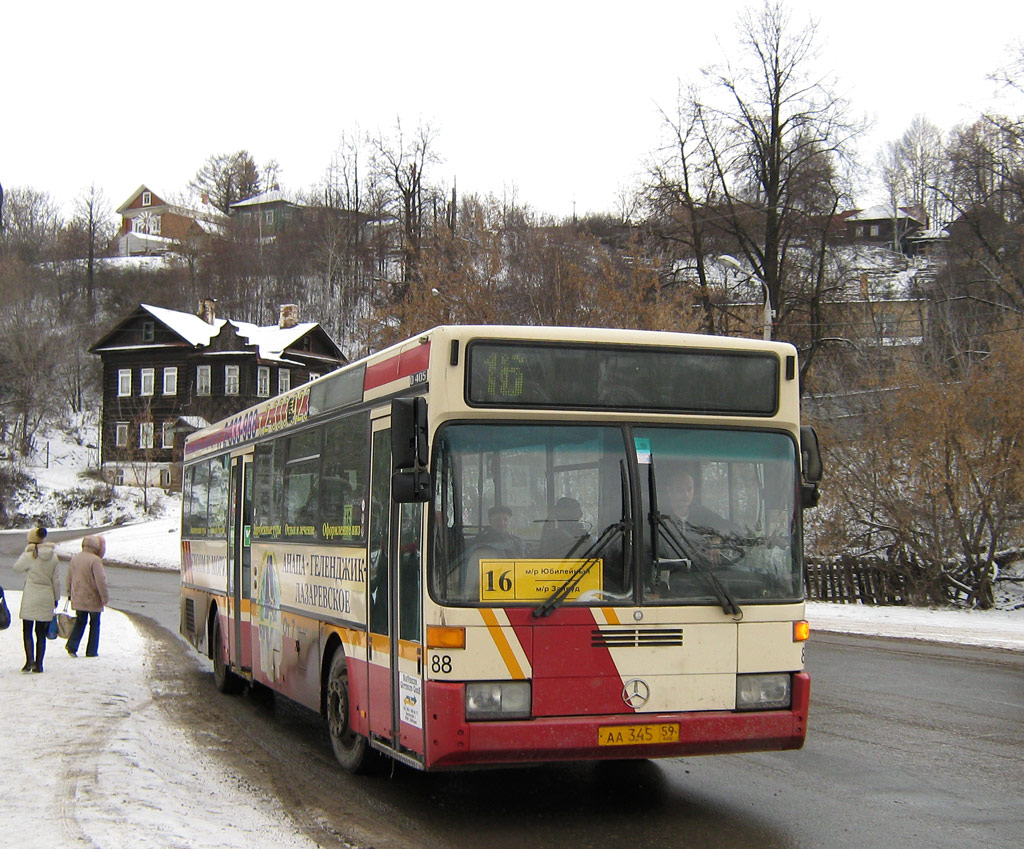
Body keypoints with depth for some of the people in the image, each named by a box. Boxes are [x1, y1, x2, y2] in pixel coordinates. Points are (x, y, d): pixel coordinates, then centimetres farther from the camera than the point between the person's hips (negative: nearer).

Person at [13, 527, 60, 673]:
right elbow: (56, 579, 5)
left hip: (31, 597, -4)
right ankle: (38, 664, 8)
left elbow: (17, 567, 7)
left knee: (27, 630, 4)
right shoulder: (53, 556, 3)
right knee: (41, 633, 8)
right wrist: (56, 598, 13)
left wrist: (27, 550, 8)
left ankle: (30, 660, -11)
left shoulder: (30, 555, -10)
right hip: (47, 598, 4)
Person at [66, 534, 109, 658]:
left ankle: (72, 645, 0)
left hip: (77, 598, 6)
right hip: (92, 599, -6)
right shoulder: (95, 560, -19)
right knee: (94, 624, 8)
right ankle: (91, 651, 11)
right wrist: (104, 598, -11)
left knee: (80, 621, 17)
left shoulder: (75, 558, 4)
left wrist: (70, 593, 23)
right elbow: (101, 581, -20)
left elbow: (69, 577, 13)